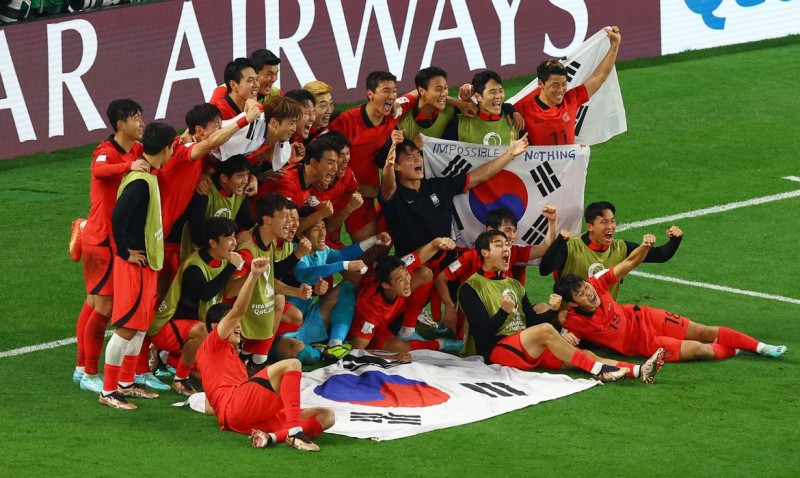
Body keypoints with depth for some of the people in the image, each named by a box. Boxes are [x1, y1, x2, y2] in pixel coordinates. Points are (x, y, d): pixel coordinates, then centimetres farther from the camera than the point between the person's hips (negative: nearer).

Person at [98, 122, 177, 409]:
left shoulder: (147, 176, 8)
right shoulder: (141, 182, -22)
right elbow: (117, 217, -29)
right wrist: (125, 253, -19)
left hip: (148, 262, 10)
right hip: (135, 264, -10)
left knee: (141, 324, 17)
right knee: (128, 327, -6)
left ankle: (126, 383, 27)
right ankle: (108, 391, -1)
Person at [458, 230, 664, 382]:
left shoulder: (513, 284, 23)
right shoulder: (471, 288, -1)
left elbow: (531, 322, 16)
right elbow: (483, 331, -11)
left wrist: (552, 311, -4)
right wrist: (504, 311, -27)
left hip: (526, 349, 7)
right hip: (495, 350, -7)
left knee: (583, 355, -12)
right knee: (545, 330, -32)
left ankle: (638, 371, -27)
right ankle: (599, 371, -32)